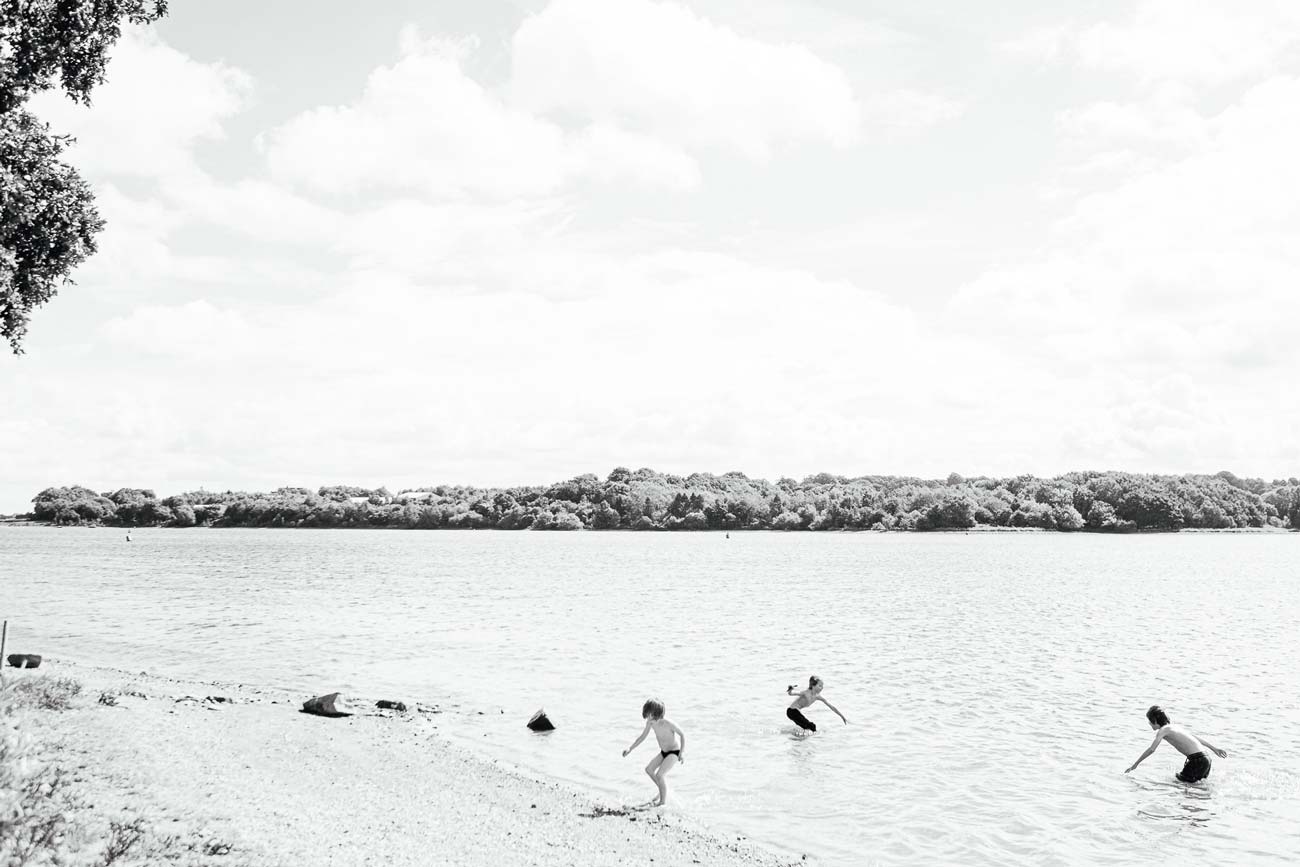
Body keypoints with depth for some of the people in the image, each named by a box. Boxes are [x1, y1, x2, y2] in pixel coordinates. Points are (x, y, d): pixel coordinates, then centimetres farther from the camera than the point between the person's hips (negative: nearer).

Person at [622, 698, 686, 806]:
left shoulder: (668, 723, -30)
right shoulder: (650, 722, -11)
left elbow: (682, 734, -21)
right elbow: (642, 737, 2)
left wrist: (682, 752, -29)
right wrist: (630, 749, -3)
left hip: (674, 753, -8)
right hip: (664, 752, 8)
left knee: (659, 775, -17)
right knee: (649, 769, 8)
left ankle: (663, 800, 2)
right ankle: (663, 791, 26)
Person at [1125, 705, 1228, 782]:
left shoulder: (1163, 730, -4)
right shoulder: (1176, 726, 21)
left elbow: (1151, 750, -10)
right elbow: (1198, 738, 25)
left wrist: (1135, 764, -4)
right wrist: (1214, 749, 34)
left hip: (1197, 760, -9)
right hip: (1205, 759, 9)